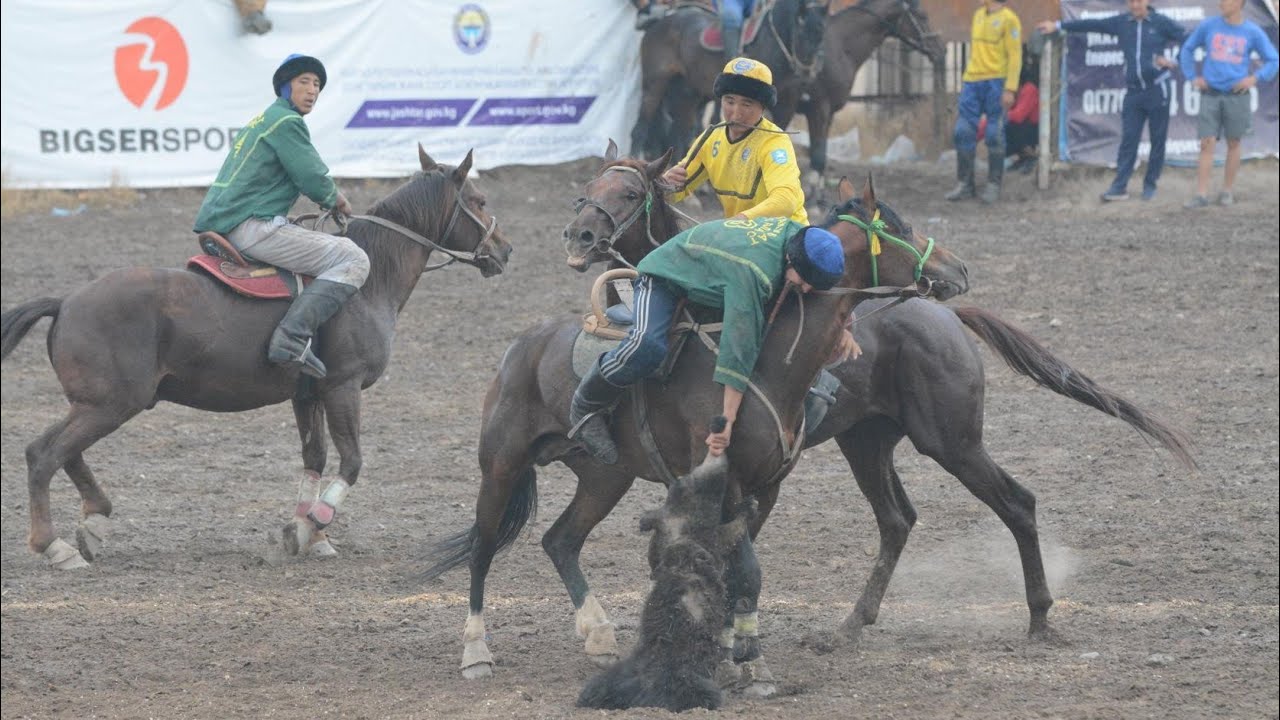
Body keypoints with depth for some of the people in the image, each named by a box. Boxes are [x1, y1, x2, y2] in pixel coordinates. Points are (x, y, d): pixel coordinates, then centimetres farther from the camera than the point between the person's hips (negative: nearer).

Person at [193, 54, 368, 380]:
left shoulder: (262, 121, 25)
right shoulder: (286, 121, -7)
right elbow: (314, 180, -10)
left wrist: (330, 198, 25)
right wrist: (336, 201, 10)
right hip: (251, 227, -11)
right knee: (352, 260, -16)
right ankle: (292, 337, -30)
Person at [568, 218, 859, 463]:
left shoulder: (799, 234, -18)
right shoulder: (752, 272, -42)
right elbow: (740, 348, -43)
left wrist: (841, 326, -3)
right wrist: (726, 420, -42)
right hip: (665, 277, -9)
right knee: (649, 344, -36)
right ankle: (585, 409, -15)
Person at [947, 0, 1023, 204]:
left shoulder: (1009, 20, -7)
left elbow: (1015, 55, -11)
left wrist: (1010, 89, -17)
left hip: (996, 82, -7)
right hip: (973, 81, 7)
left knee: (994, 135, -2)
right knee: (963, 132, 2)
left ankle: (993, 185, 6)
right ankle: (965, 184, 8)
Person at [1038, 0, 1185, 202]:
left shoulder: (1161, 23, -2)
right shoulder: (1122, 23, 7)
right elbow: (1092, 25, 8)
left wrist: (1174, 61, -9)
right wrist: (1059, 26, 8)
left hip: (1158, 88, -3)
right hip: (1133, 90, 3)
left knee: (1157, 139, 2)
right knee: (1128, 139, -2)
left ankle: (1150, 184, 12)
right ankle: (1120, 186, -5)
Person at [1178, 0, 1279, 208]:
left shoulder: (1253, 33, -1)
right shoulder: (1208, 27, 2)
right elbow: (1187, 49, 14)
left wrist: (1255, 78, -9)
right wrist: (1192, 78, 4)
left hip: (1236, 96, 0)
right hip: (1210, 95, 0)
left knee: (1233, 143, 7)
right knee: (1207, 144, -6)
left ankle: (1228, 191, 19)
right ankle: (1201, 194, -7)